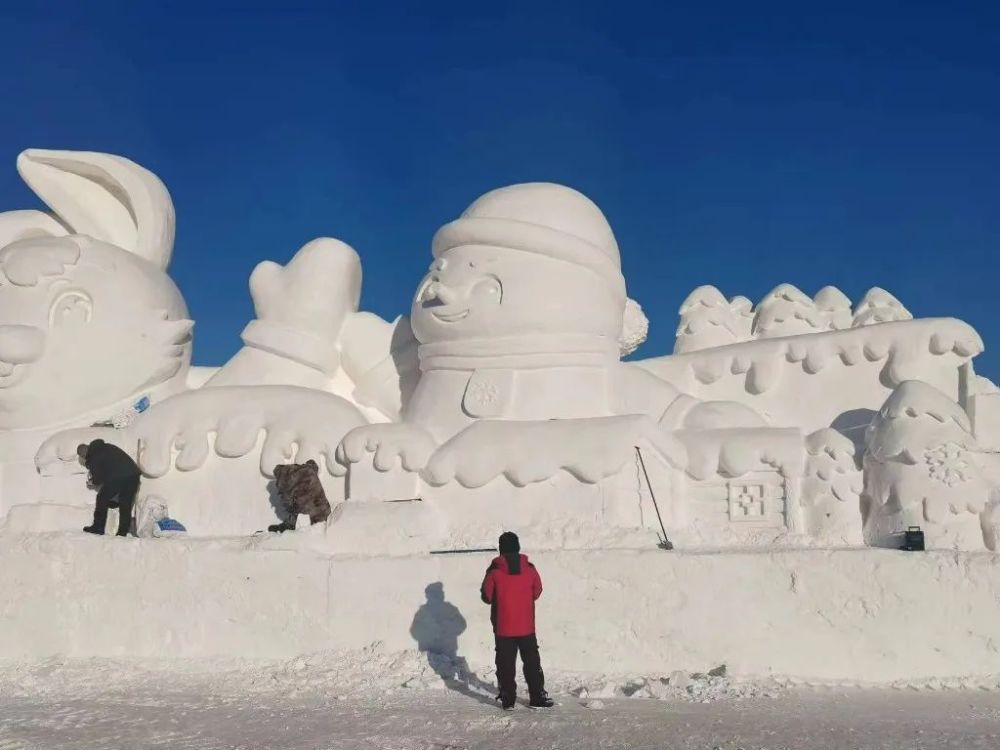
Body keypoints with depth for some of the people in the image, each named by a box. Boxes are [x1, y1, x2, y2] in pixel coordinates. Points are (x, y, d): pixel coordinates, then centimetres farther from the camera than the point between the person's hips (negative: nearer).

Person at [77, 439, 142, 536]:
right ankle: (123, 532, 15)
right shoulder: (105, 447, 25)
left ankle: (98, 527, 19)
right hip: (133, 473, 7)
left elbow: (98, 478, 4)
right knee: (125, 505, 14)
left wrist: (92, 482, 26)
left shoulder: (92, 457, 4)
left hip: (117, 477, -7)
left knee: (102, 499, 14)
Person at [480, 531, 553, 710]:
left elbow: (487, 596, -4)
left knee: (506, 663, 6)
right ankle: (537, 697, 12)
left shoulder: (494, 571, -10)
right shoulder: (529, 569, -4)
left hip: (503, 627, -1)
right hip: (526, 626, 1)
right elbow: (537, 592, 8)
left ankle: (507, 699, 7)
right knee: (532, 662, 11)